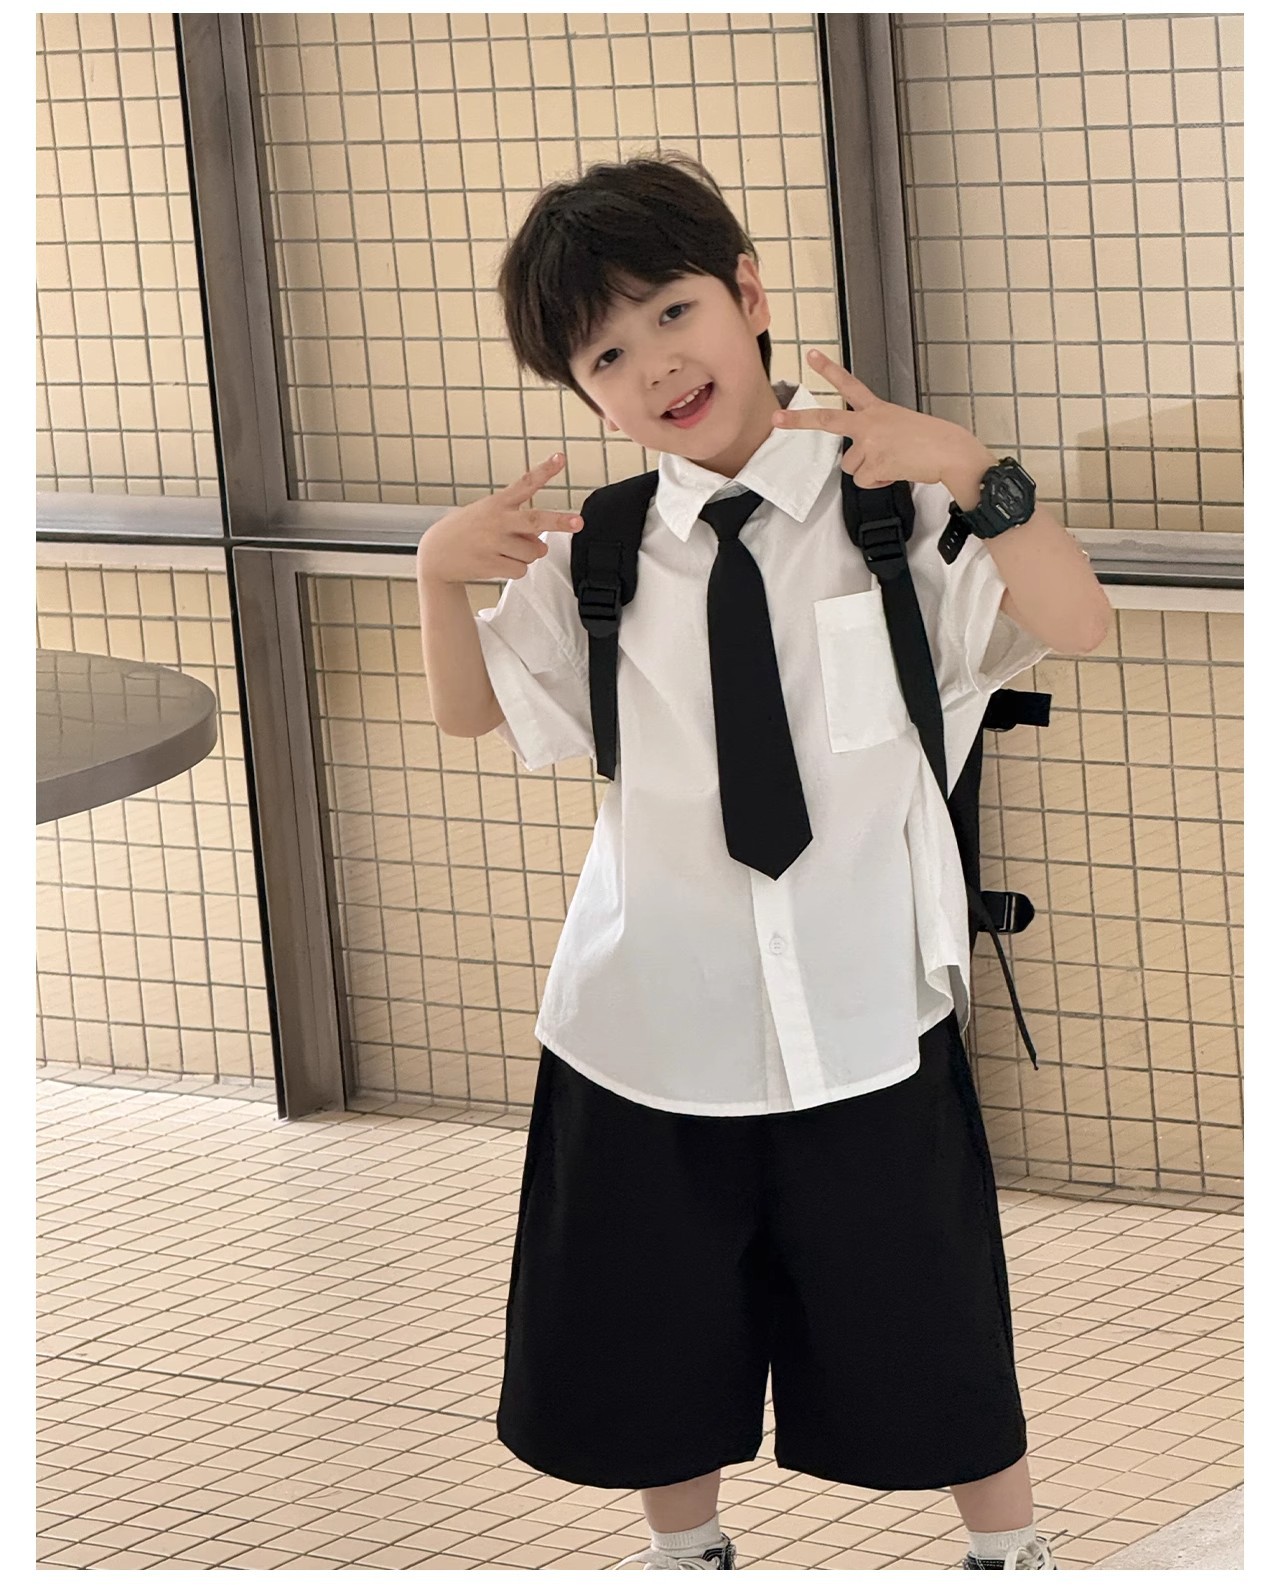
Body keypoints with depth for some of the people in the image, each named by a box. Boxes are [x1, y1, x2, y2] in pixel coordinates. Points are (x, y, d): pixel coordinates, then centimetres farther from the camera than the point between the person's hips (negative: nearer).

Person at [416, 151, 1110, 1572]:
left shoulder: (888, 506, -7)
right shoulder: (597, 551, 0)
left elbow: (1074, 626, -18)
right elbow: (471, 709, 13)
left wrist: (969, 471, -32)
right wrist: (442, 569, -7)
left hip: (863, 1013, -2)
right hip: (653, 1016, 2)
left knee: (927, 1322, 10)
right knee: (651, 1332, 16)